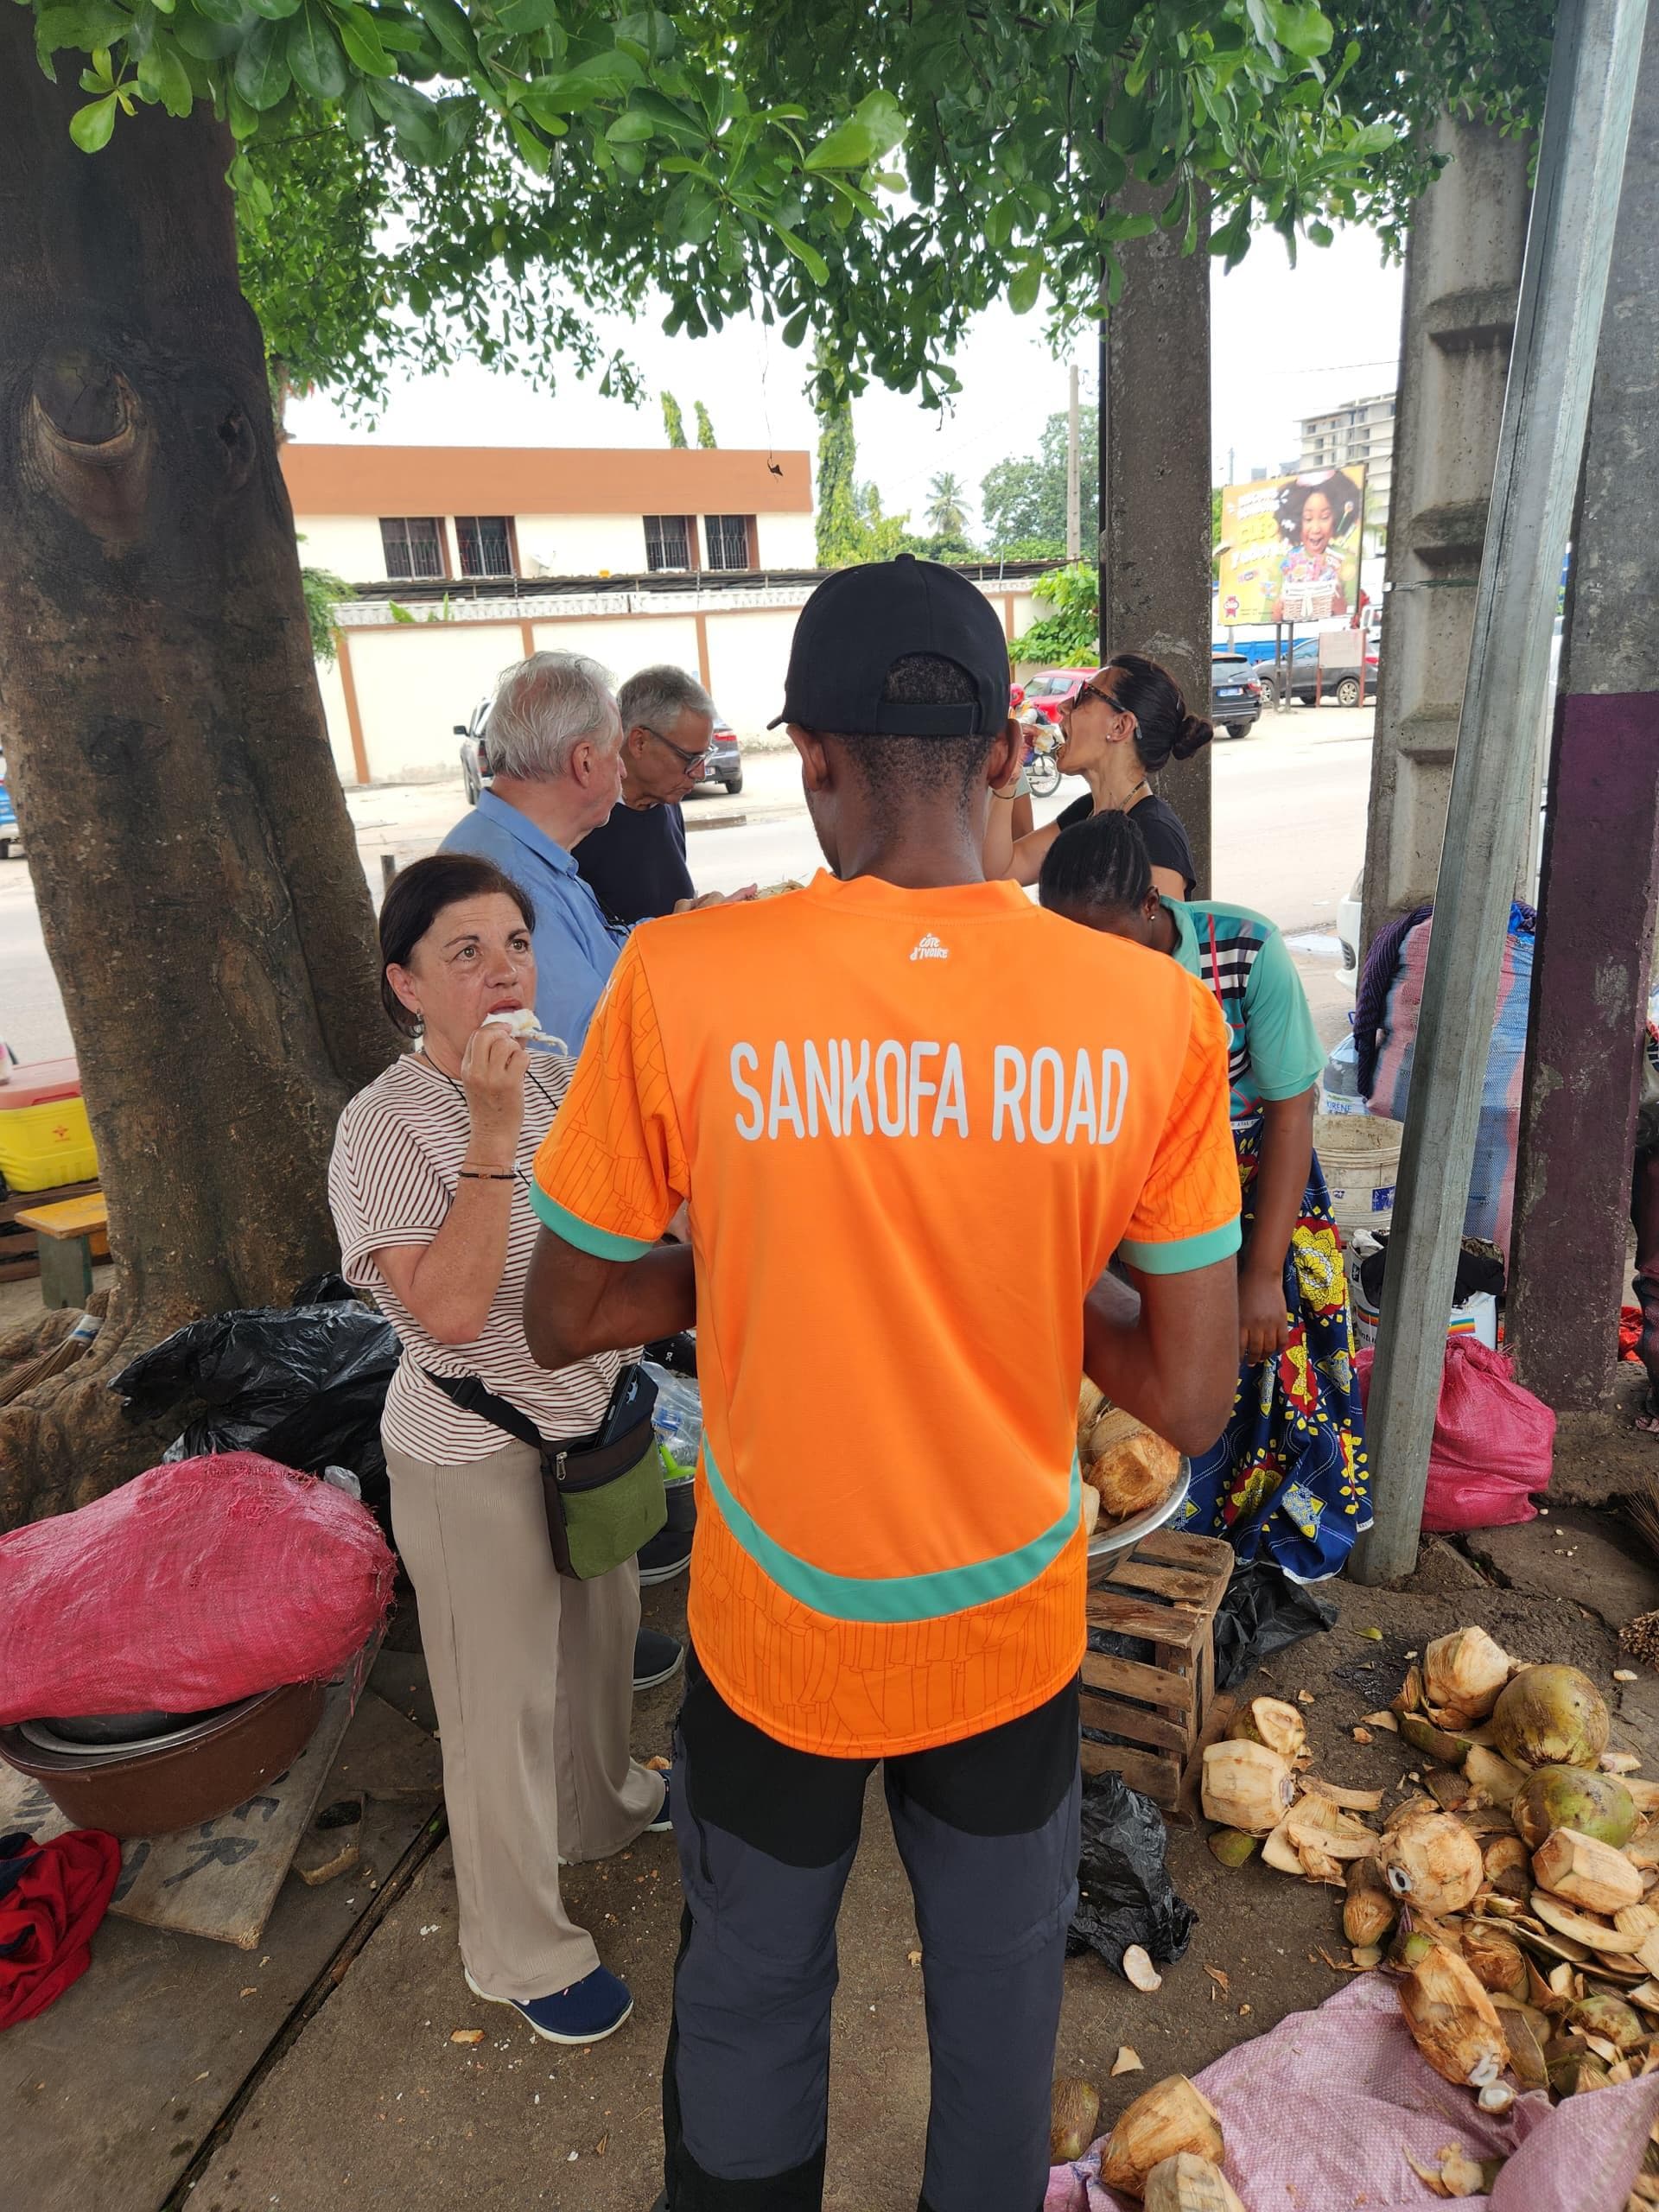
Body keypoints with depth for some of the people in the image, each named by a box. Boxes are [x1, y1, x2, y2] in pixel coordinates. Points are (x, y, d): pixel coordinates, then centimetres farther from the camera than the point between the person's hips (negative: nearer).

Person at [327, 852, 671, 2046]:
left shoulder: (551, 1075, -2)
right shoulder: (388, 1127, -23)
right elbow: (450, 1308, -32)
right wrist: (492, 1134, -34)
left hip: (588, 1421, 7)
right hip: (475, 1463, -7)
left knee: (601, 1631, 27)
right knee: (502, 1705, 12)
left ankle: (602, 1804, 57)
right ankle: (522, 1954, 36)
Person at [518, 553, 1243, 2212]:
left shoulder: (678, 984, -21)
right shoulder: (1152, 1011, -17)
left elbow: (562, 1320, -9)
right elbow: (1191, 1401, -11)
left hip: (775, 1633, -1)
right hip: (1012, 1629, 2)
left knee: (749, 1995, 28)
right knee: (999, 1984, 29)